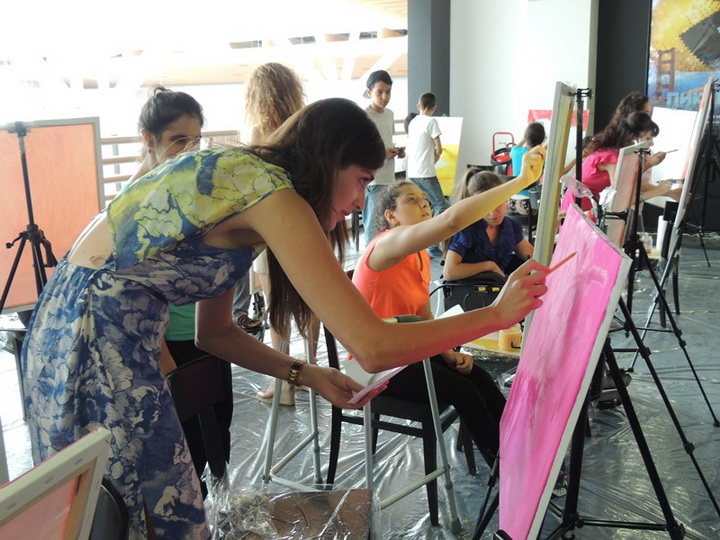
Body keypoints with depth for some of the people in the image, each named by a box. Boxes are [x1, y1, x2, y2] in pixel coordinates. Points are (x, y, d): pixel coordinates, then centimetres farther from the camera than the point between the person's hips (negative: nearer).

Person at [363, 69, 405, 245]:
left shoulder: (389, 114, 13)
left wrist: (396, 151, 5)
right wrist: (380, 153, -20)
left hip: (389, 179, 8)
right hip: (372, 182, -8)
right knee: (374, 231, -7)